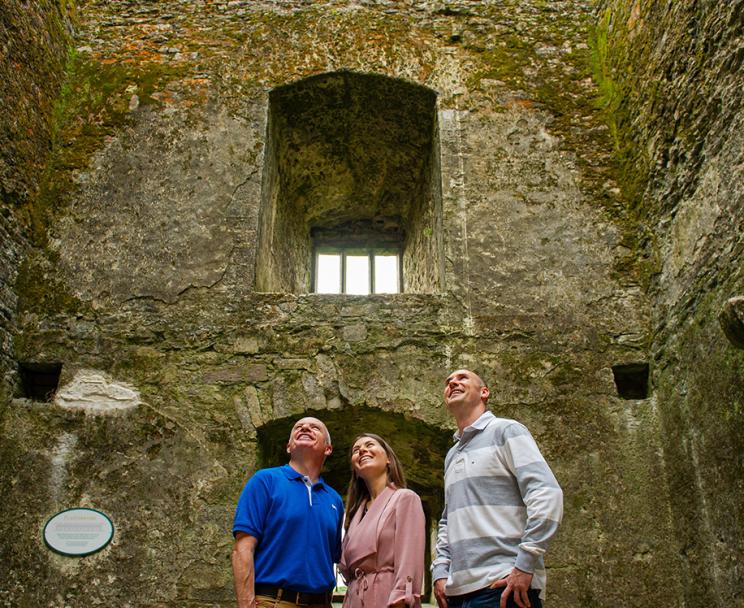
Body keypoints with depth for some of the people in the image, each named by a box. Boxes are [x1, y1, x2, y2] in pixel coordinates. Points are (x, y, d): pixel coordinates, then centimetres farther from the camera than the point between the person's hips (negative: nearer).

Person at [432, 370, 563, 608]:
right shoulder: (451, 456, 21)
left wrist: (525, 565, -17)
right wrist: (440, 570, 9)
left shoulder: (505, 431, 0)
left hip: (504, 586, -6)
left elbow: (547, 494, -11)